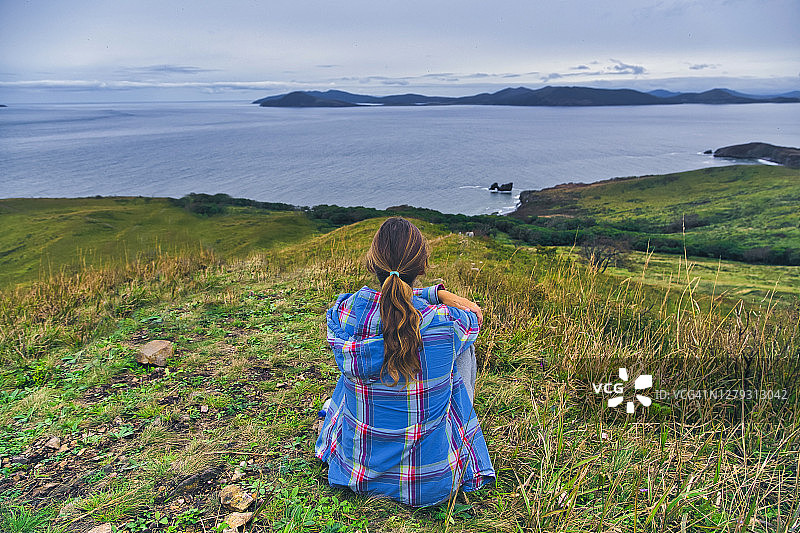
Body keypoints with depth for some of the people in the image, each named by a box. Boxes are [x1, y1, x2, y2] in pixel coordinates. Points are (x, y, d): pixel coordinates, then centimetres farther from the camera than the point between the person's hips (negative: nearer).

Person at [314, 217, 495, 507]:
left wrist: (437, 293, 0)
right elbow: (475, 313, 1)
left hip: (357, 472, 3)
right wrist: (438, 295, 15)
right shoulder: (446, 323, -26)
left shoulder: (343, 312, -20)